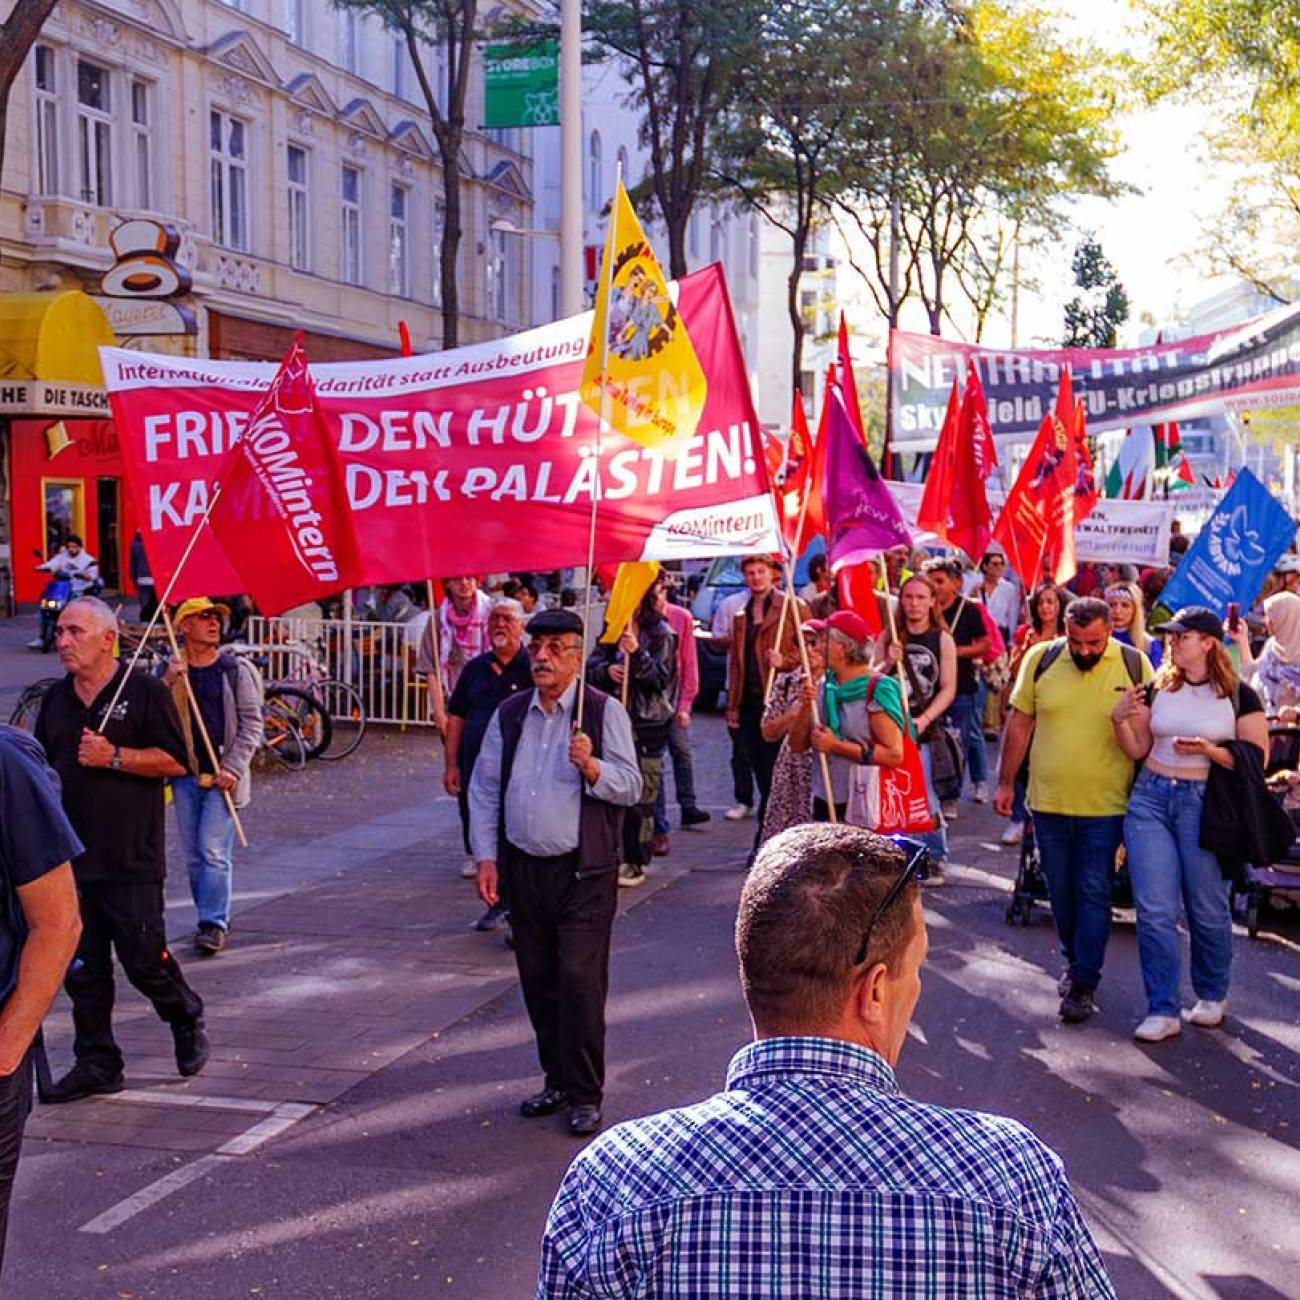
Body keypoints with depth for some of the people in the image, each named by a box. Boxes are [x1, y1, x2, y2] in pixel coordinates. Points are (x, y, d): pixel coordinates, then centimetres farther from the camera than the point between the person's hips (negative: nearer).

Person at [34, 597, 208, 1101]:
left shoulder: (144, 691, -6)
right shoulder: (55, 699, 13)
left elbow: (176, 761, -10)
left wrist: (113, 757, -17)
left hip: (131, 859, -6)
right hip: (69, 858, 6)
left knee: (145, 959, -2)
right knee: (82, 968, 8)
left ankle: (188, 1021, 25)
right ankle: (96, 1064, 18)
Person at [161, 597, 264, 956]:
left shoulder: (236, 669, 2)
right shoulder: (171, 673, 9)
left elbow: (252, 724, 0)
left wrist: (233, 768, -10)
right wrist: (167, 682, -15)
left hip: (223, 776, -3)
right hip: (185, 775, 3)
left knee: (214, 852, -11)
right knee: (193, 855, 8)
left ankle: (213, 924, -6)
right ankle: (215, 917, 19)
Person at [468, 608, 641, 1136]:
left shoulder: (605, 711, -3)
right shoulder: (509, 715, 10)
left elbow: (630, 787, -8)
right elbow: (484, 790, 13)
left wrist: (591, 766, -26)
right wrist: (486, 857, 6)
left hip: (584, 873, -4)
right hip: (522, 868, 5)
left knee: (580, 982, -6)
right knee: (538, 981, 11)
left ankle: (585, 1094, 4)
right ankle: (557, 1081, 25)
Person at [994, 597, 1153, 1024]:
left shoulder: (1135, 665, -7)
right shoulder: (1040, 659, -4)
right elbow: (1019, 722, 4)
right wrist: (1006, 783, 6)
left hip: (1105, 805, -2)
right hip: (1048, 800, 3)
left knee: (1094, 894, -1)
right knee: (1061, 892, 14)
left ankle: (1084, 984, 7)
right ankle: (1076, 962, 34)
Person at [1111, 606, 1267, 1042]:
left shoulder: (1239, 696, -4)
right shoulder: (1158, 690, 5)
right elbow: (1139, 750, 9)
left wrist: (1209, 750, -18)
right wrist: (1121, 719, -9)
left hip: (1205, 805, -3)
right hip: (1150, 800, 3)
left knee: (1207, 911, 9)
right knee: (1154, 911, -1)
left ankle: (1212, 997, 32)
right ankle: (1163, 1010, 6)